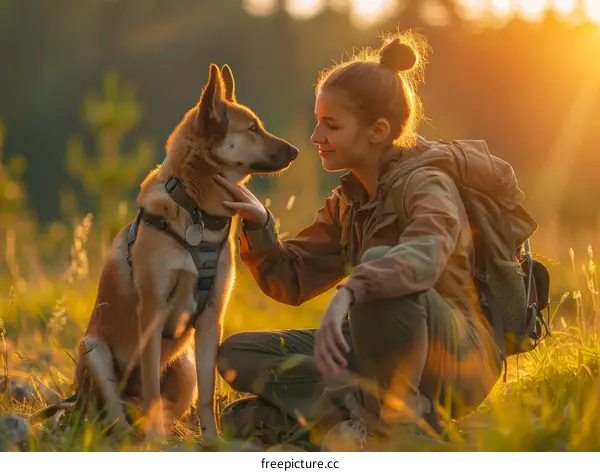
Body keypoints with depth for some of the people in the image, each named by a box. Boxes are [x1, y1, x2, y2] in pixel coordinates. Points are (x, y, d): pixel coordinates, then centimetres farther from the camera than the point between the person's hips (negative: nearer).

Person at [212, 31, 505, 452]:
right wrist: (259, 224, -8)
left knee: (380, 262, -36)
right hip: (382, 354, 8)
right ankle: (366, 406, -19)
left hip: (459, 361, -8)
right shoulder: (348, 202, 10)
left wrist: (346, 294, -54)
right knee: (237, 354, -1)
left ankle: (399, 421, -25)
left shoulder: (426, 184, -15)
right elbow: (290, 280, 10)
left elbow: (424, 255, -38)